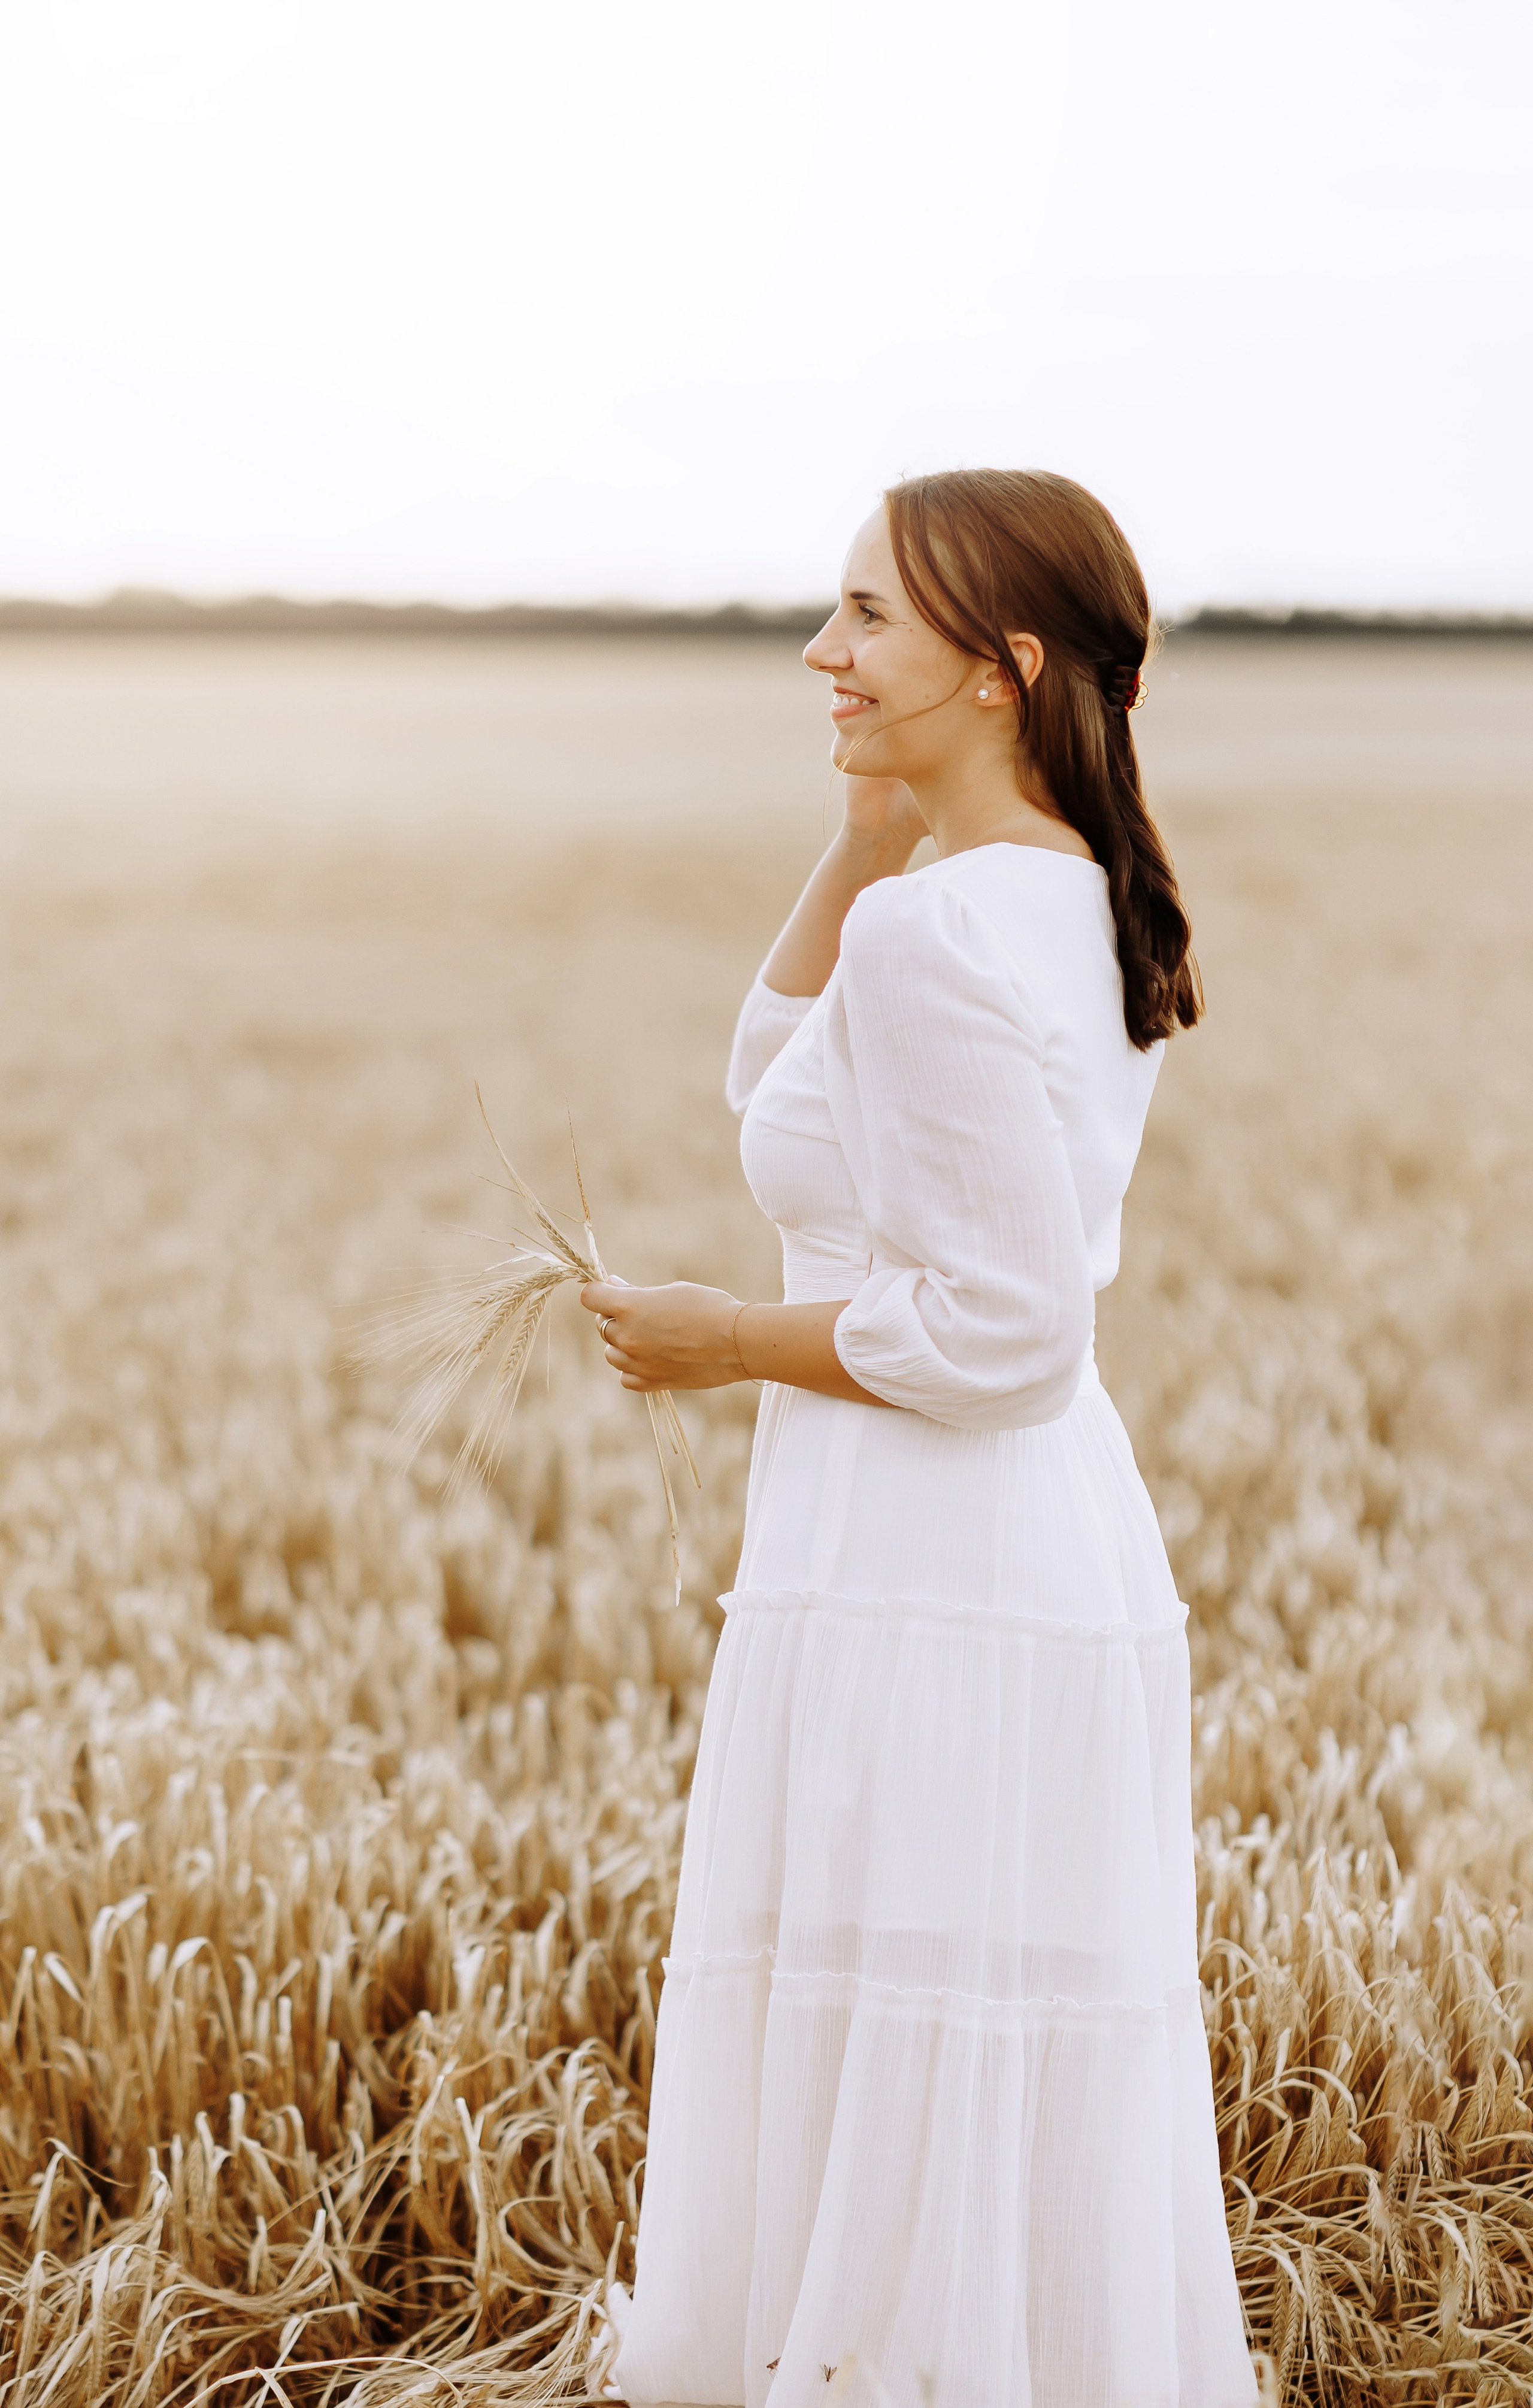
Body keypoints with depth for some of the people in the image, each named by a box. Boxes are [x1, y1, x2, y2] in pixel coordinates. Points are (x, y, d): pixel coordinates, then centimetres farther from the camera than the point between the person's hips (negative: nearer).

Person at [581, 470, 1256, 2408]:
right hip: (1069, 1577, 10)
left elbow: (1000, 1334, -23)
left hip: (925, 1593, -10)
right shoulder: (1077, 898, 10)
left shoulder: (937, 928, -19)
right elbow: (783, 1079, 22)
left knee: (903, 2158, 3)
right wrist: (872, 829, 10)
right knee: (1042, 2141, 20)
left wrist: (718, 1341, -9)